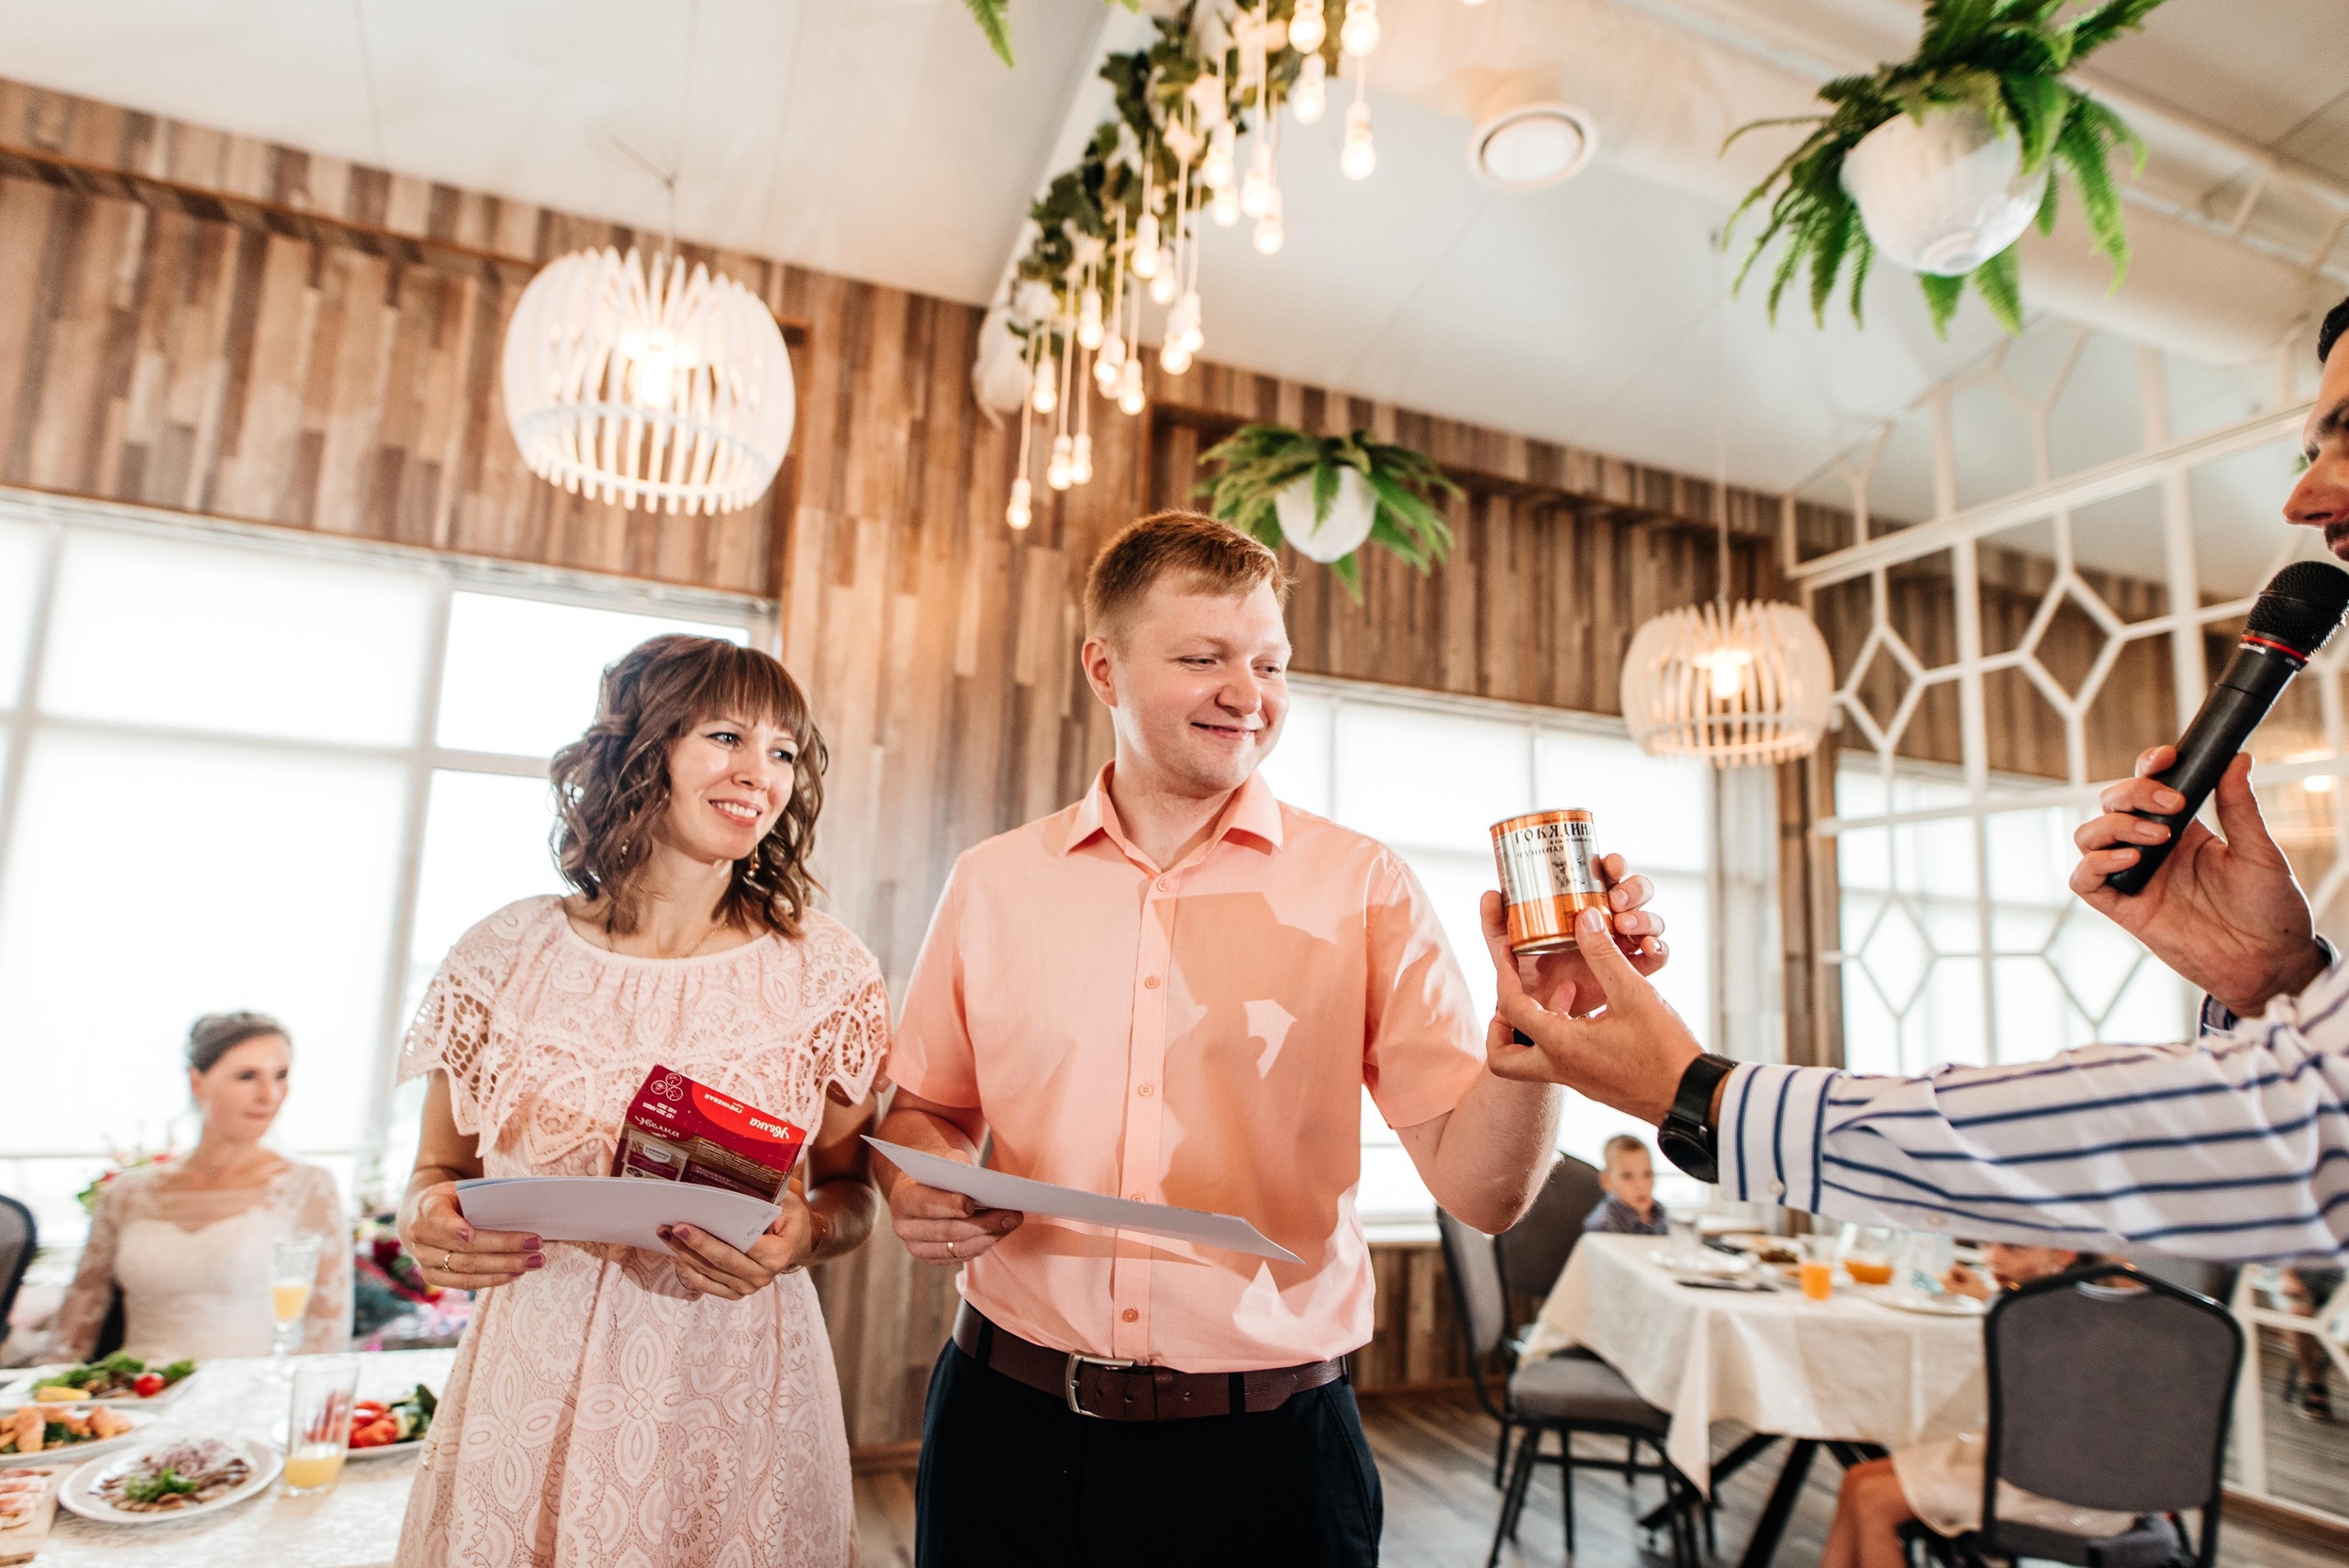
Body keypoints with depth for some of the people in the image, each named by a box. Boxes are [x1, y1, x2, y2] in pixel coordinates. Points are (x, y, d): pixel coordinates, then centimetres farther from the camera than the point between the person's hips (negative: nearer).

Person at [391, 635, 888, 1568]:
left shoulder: (826, 973, -6)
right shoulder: (504, 957, -3)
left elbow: (850, 1192, 3)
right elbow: (439, 1170, 10)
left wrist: (806, 1234, -18)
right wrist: (427, 1220, -12)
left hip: (734, 1393, -1)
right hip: (529, 1387, 1)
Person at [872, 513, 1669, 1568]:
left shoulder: (1363, 888, -6)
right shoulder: (992, 884, 0)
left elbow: (1480, 1188, -8)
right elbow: (926, 1106, 12)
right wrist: (913, 1186, -8)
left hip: (1266, 1453, -1)